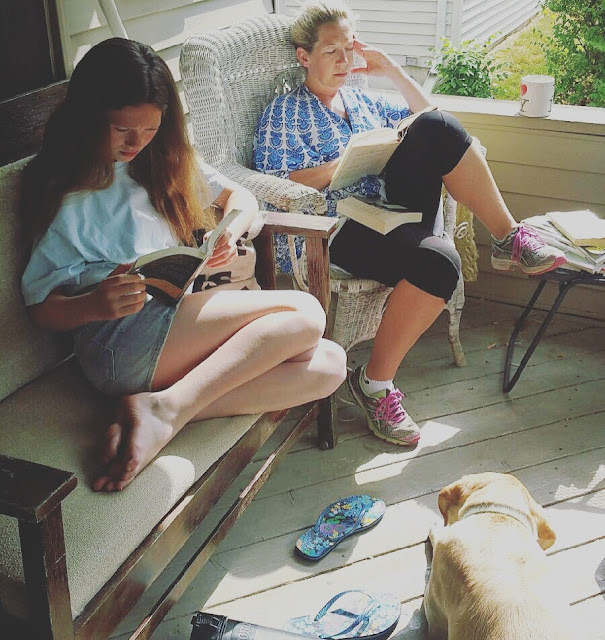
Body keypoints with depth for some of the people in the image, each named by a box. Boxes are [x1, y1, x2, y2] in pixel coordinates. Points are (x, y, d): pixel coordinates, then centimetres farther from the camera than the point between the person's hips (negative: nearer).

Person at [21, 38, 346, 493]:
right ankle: (165, 410, -27)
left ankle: (162, 411, -21)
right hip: (121, 339, -8)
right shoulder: (67, 196, -1)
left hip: (182, 326, 8)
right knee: (304, 314, -18)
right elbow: (42, 309, -2)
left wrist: (229, 234, -3)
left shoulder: (162, 161, 18)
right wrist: (95, 304, -25)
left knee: (328, 365, -11)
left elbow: (241, 198, 21)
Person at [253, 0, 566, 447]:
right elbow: (278, 188, -9)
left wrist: (392, 71, 14)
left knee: (439, 127, -19)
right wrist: (350, 160, -15)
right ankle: (374, 382, -20)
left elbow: (427, 117, 25)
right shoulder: (286, 112, 6)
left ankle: (508, 238, -15)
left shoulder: (359, 99, 25)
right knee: (438, 260, -35)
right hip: (339, 230, -6)